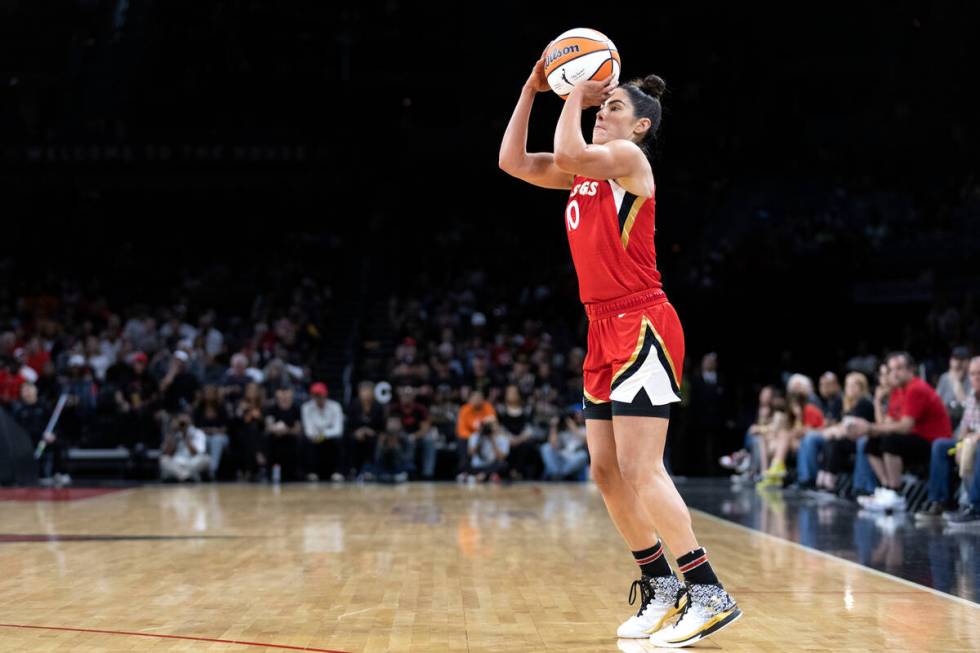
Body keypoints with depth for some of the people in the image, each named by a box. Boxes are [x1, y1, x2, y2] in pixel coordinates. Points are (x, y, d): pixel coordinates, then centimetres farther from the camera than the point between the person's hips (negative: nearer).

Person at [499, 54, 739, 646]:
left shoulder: (628, 157, -7)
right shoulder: (588, 172, 17)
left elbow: (567, 155, -24)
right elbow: (514, 162, 15)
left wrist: (576, 96, -9)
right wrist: (532, 91, 11)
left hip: (641, 325, -9)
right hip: (605, 330, 9)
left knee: (639, 469, -13)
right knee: (607, 472, 8)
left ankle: (710, 593, -8)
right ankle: (661, 589, 18)